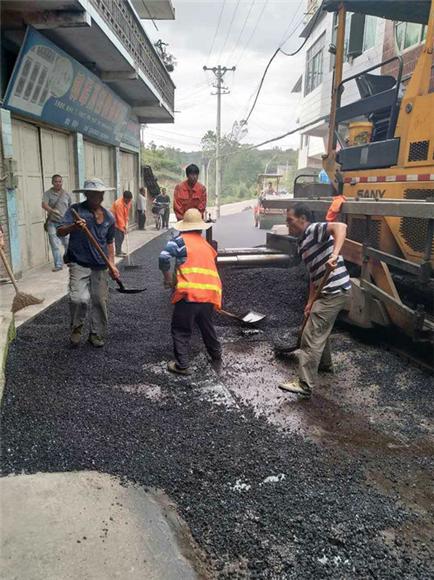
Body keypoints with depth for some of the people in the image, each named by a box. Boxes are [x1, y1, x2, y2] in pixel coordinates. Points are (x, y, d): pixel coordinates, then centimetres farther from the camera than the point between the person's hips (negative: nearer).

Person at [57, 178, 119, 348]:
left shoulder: (109, 217, 10)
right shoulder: (76, 210, -4)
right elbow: (60, 231, -12)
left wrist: (112, 264, 12)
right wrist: (74, 226, -33)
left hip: (100, 266, 4)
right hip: (79, 264, -4)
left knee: (100, 301, 6)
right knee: (79, 299, -18)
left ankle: (97, 335, 24)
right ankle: (76, 328, 10)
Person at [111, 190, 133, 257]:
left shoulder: (128, 202, -4)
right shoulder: (119, 204, -28)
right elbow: (120, 217, -27)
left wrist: (126, 225, 1)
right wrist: (123, 227, -27)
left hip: (122, 221, 8)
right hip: (115, 220, -8)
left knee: (122, 235, 9)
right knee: (118, 236, -11)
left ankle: (119, 250, 18)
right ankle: (118, 252, -8)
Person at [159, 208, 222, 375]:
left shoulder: (181, 240, 0)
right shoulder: (207, 245, 17)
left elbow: (164, 258, -14)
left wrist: (168, 278, 2)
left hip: (189, 294, -5)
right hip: (210, 294, 6)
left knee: (181, 330, 9)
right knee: (207, 328, 24)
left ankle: (182, 365, 10)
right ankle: (217, 359, 36)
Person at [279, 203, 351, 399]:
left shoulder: (313, 230, -10)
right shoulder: (303, 243, 17)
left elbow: (340, 227, -29)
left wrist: (334, 255, -41)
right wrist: (310, 302, 13)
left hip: (335, 292, -10)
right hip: (327, 292, 10)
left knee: (311, 336, -8)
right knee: (320, 329, 28)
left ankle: (305, 385, -3)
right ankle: (325, 364, 49)